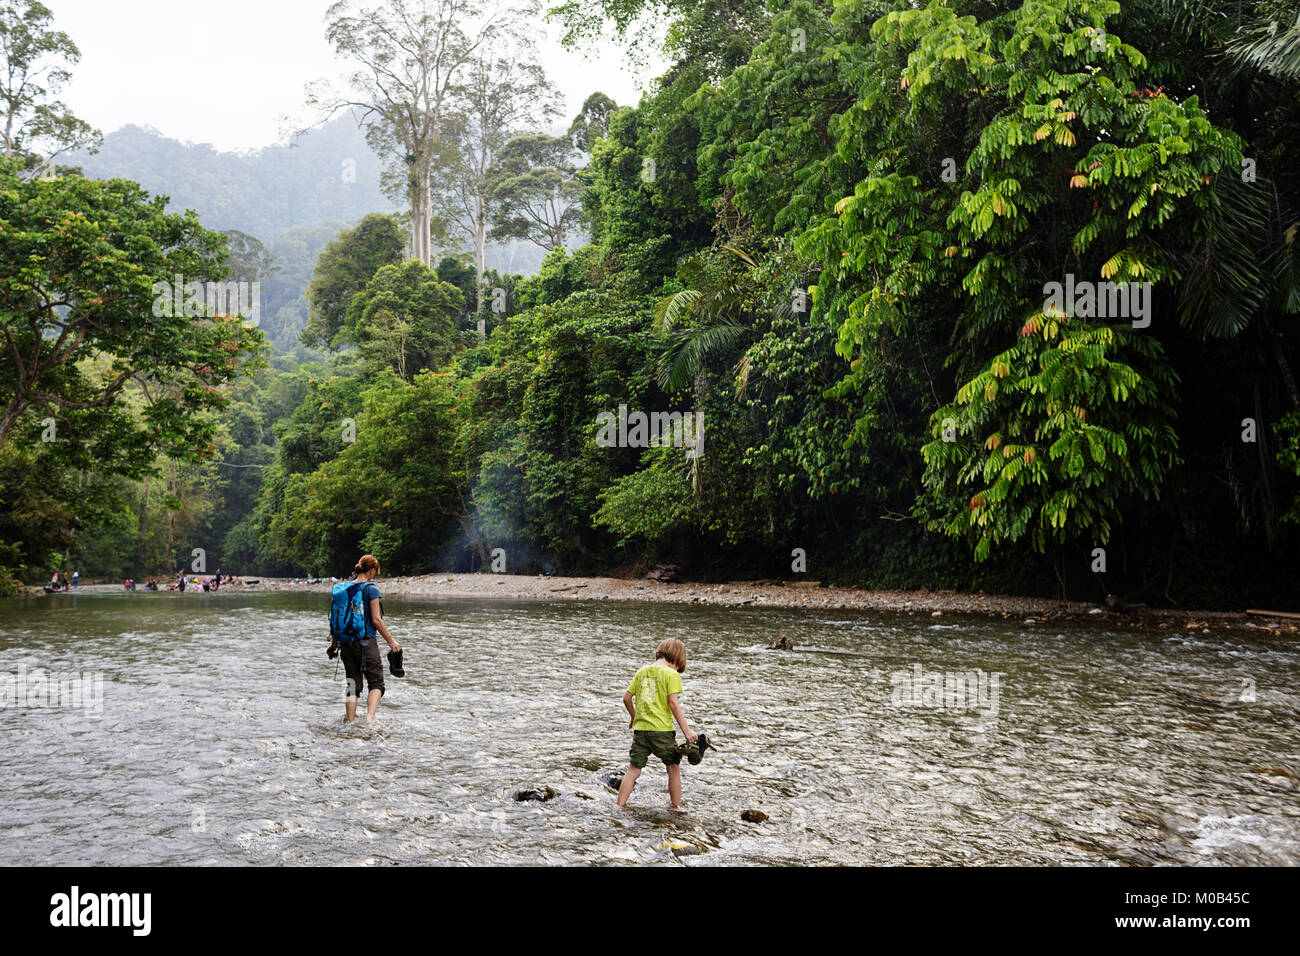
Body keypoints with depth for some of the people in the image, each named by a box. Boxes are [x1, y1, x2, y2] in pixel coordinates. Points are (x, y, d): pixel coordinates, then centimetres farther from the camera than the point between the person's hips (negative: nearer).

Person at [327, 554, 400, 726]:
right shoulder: (371, 589, -8)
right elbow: (376, 620, -11)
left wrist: (334, 643, 22)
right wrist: (391, 641, -4)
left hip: (346, 642, 5)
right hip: (366, 641, -5)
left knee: (353, 683, 13)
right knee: (376, 682, 2)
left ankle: (350, 721, 9)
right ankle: (370, 718, -17)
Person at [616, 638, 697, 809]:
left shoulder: (642, 671, 11)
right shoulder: (671, 674, -6)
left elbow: (627, 697, 14)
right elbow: (673, 703, -14)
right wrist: (686, 730, -12)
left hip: (640, 728, 4)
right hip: (662, 729, -4)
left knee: (634, 769, 8)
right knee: (673, 768, 12)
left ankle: (620, 806, 4)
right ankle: (677, 807, 18)